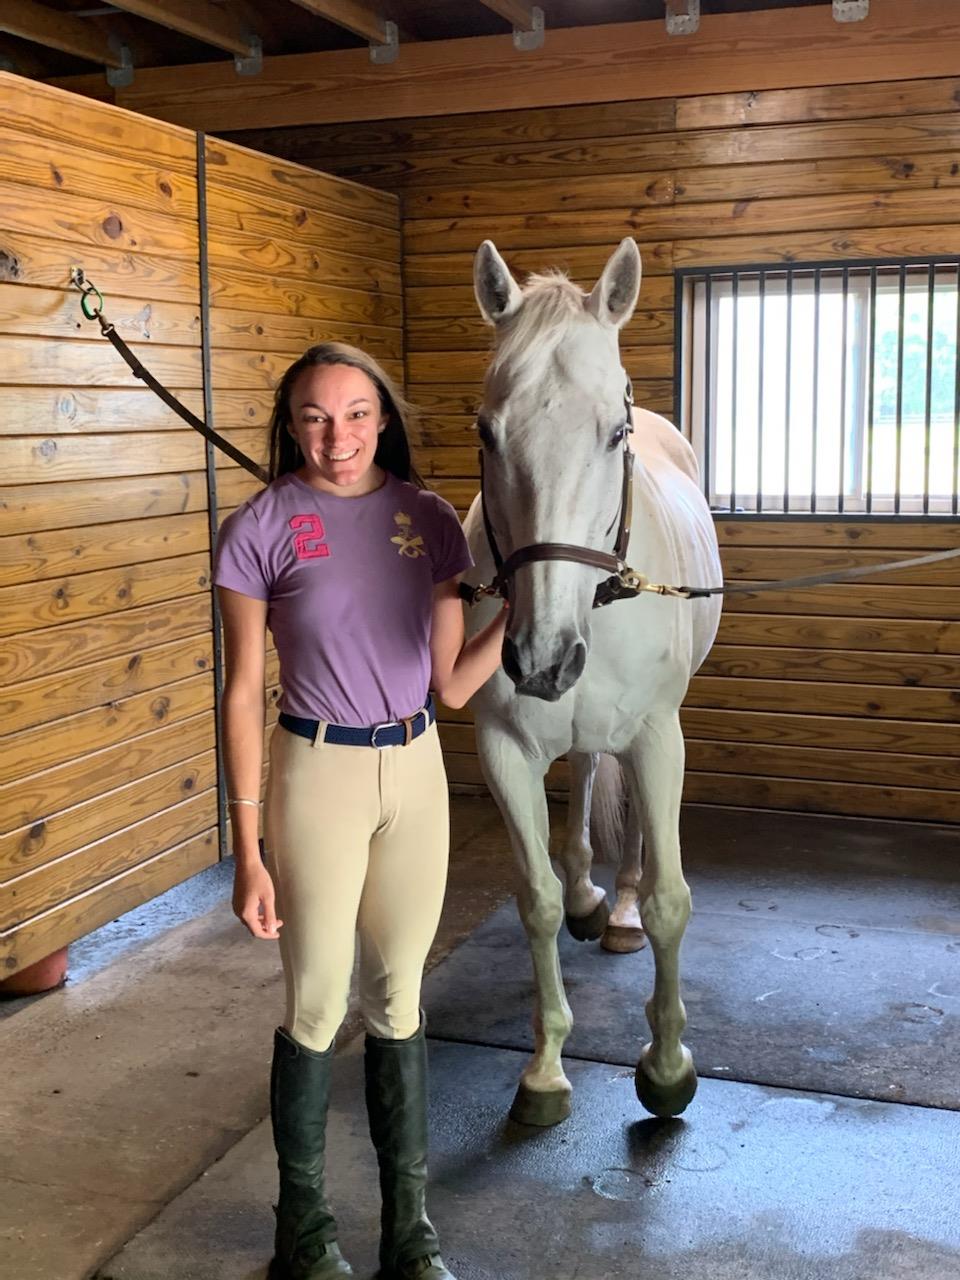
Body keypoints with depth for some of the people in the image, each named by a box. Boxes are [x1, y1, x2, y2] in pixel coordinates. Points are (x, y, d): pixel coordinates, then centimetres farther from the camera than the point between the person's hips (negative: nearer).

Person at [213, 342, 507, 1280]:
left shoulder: (430, 519, 1)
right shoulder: (260, 530, -9)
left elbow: (451, 682, 4)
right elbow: (242, 696, -8)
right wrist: (249, 852, -10)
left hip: (417, 770, 3)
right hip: (319, 774, -3)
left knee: (398, 1001, 14)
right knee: (317, 1008, 8)